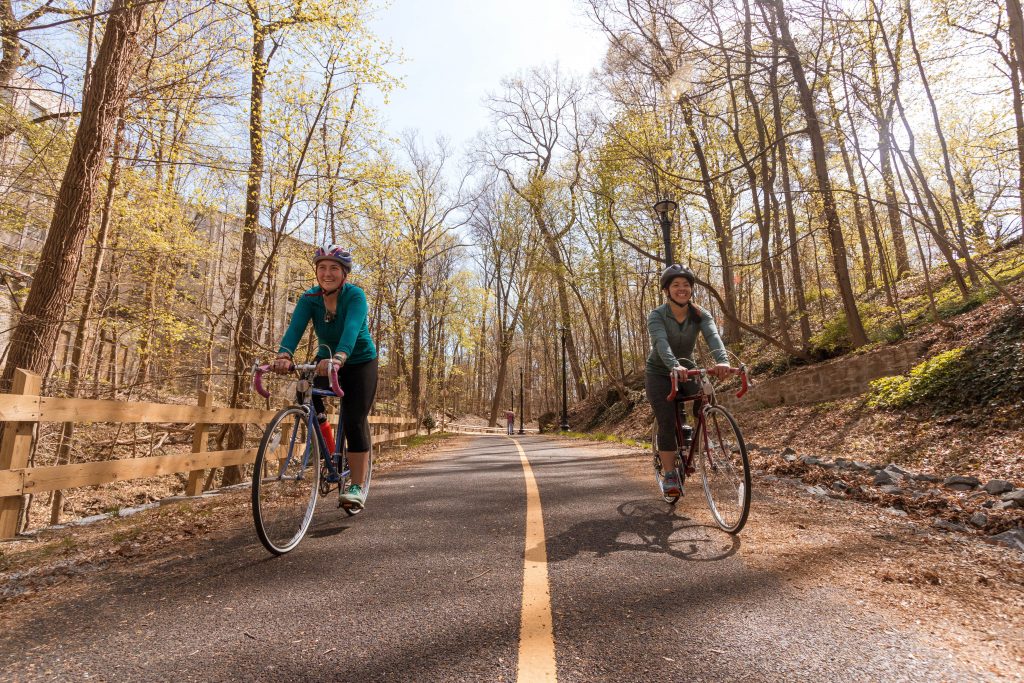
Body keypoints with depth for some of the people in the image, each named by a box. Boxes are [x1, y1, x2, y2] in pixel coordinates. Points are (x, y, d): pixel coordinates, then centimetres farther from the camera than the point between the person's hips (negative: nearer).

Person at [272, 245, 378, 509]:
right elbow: (295, 328, -29)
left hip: (359, 362, -3)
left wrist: (338, 358, -61)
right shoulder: (309, 298, -14)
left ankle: (357, 486, -2)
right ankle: (321, 422, 1)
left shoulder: (355, 296, -24)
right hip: (326, 360, 3)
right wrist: (284, 356, -50)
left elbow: (351, 329, -42)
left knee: (354, 421, -12)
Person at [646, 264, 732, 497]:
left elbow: (713, 336, -30)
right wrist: (674, 366, -57)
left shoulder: (700, 314, -10)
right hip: (660, 373, -3)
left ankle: (686, 428, 11)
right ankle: (669, 476, -1)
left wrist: (723, 360, -50)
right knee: (667, 423, -12)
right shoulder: (656, 316, -19)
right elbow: (661, 343, -38)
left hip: (687, 370, 3)